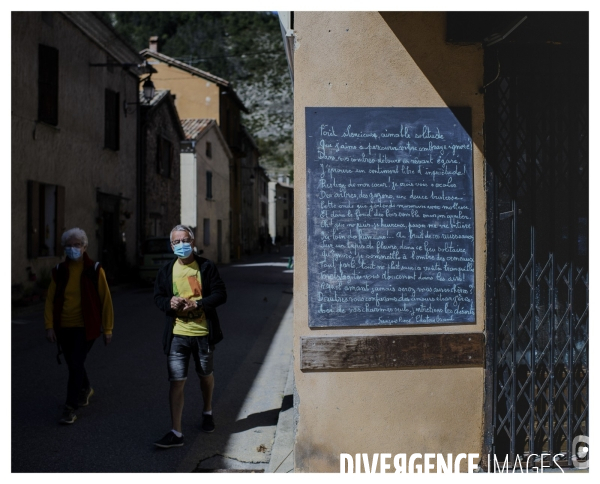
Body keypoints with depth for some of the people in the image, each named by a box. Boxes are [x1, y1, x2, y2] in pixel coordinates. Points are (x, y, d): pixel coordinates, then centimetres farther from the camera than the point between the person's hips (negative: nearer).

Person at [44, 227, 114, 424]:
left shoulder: (95, 270, -7)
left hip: (86, 327, -4)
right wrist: (49, 326, -6)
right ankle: (85, 389, 45)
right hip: (64, 327, 4)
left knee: (76, 364, -12)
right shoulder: (59, 271, 2)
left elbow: (105, 300, -4)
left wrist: (108, 328, -4)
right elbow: (50, 300, 3)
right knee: (73, 363, 17)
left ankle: (71, 407, -2)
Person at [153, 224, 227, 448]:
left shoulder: (206, 267, -4)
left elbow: (220, 294, -7)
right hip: (177, 335, 1)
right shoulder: (167, 270, 4)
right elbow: (158, 296, 10)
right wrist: (169, 302, -13)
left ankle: (207, 412, 45)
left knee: (206, 375, 18)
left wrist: (197, 304, -20)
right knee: (176, 381, -5)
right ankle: (176, 433, -2)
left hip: (203, 332, -1)